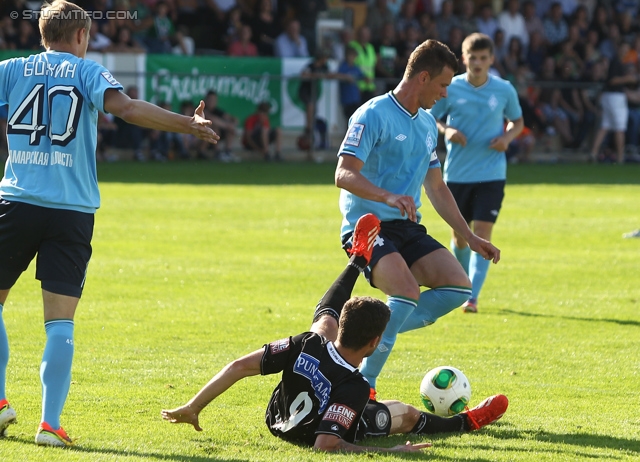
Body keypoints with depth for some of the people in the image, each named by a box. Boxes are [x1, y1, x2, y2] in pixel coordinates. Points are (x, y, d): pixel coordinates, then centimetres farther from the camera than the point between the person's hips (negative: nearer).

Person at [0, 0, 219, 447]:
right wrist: (190, 124, -7)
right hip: (73, 210, -1)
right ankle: (50, 423, -8)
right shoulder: (87, 71, 5)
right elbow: (127, 108, -11)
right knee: (60, 323, -1)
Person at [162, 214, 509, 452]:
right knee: (406, 414, 21)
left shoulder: (306, 345, -31)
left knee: (325, 320, 16)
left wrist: (192, 409, -16)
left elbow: (240, 366, -27)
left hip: (277, 419, 3)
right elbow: (325, 444, -45)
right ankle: (465, 422, 51)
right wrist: (389, 452, -39)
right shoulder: (353, 388, -43)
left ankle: (359, 259, 42)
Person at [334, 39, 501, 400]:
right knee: (407, 293, -29)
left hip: (407, 227, 8)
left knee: (458, 288, -11)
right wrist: (389, 197, -38)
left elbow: (437, 187, 26)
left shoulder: (428, 124, 16)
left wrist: (471, 237, 22)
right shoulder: (374, 115, -11)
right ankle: (362, 389, -19)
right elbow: (344, 174, -21)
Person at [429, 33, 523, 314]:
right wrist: (446, 130, -15)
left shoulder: (504, 90, -1)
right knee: (459, 235, 11)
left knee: (482, 234, -12)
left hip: (491, 174, -1)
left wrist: (508, 137, -8)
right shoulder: (450, 88, -4)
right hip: (457, 173, 1)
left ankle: (472, 297, -13)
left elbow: (517, 121, 14)